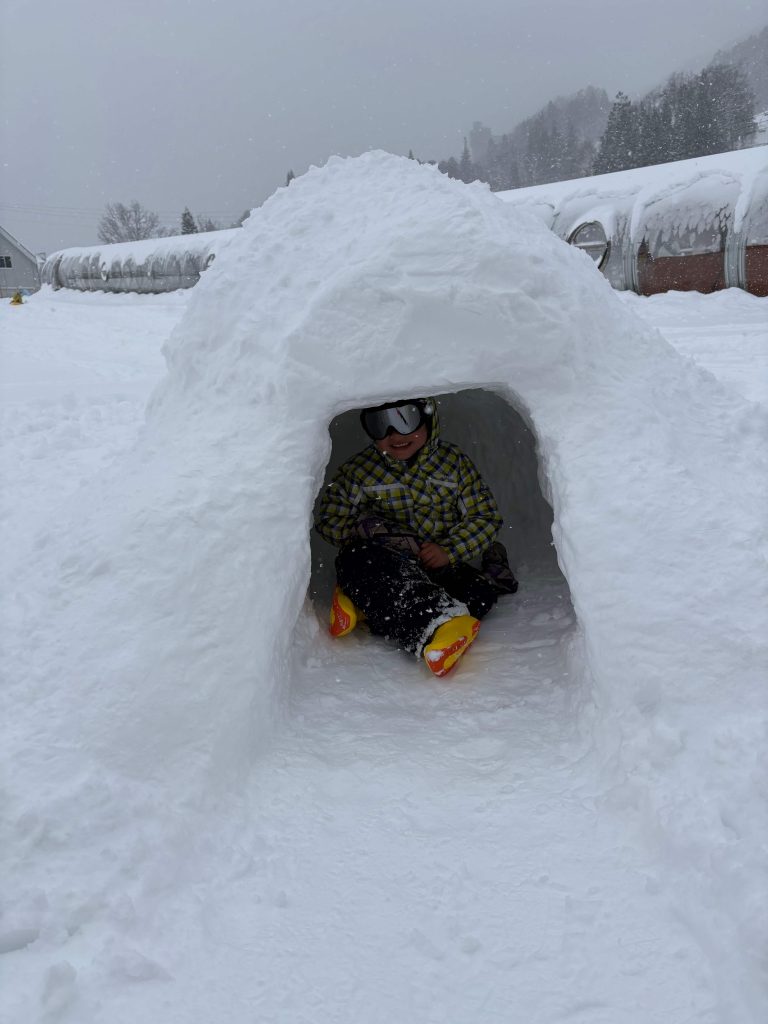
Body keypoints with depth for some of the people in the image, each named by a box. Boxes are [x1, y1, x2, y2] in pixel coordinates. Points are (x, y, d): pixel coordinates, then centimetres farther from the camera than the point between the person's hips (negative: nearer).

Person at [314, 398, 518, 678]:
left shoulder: (455, 462, 3)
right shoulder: (359, 469, 1)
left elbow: (485, 516, 2)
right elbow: (329, 519, 3)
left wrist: (448, 551, -14)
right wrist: (367, 525, -16)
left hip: (439, 562, 1)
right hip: (386, 564, -1)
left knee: (480, 593, -31)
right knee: (358, 558, -37)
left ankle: (366, 603, -30)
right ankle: (433, 624, -59)